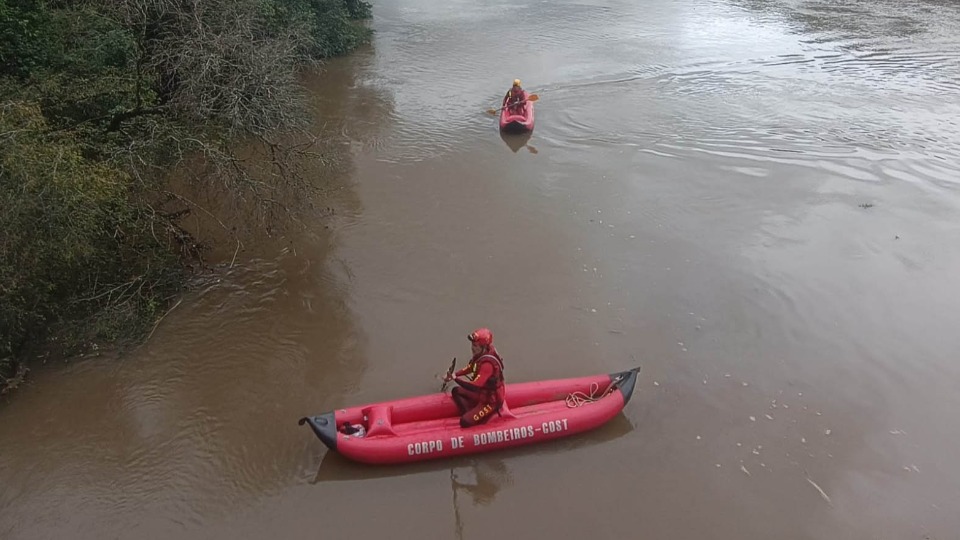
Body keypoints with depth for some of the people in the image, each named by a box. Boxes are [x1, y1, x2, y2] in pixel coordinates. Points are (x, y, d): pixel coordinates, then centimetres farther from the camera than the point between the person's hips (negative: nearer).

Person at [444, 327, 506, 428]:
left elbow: (474, 387, -35)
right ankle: (469, 415, 6)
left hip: (490, 400, -9)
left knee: (464, 422, -13)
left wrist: (455, 378, -27)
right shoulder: (481, 354, -5)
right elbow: (470, 368, 13)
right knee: (456, 391, 12)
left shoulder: (488, 363, -33)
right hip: (482, 392, 9)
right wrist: (454, 374, 1)